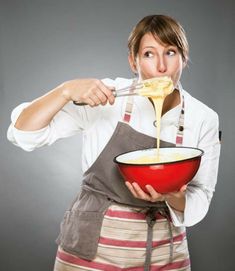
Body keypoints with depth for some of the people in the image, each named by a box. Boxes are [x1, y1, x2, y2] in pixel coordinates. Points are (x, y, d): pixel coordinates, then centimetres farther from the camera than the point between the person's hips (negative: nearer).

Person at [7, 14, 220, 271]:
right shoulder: (105, 95, -12)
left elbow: (199, 201, -2)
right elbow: (23, 134, -12)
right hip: (91, 248, -1)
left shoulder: (204, 119, -6)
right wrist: (67, 91, -27)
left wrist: (173, 197, -24)